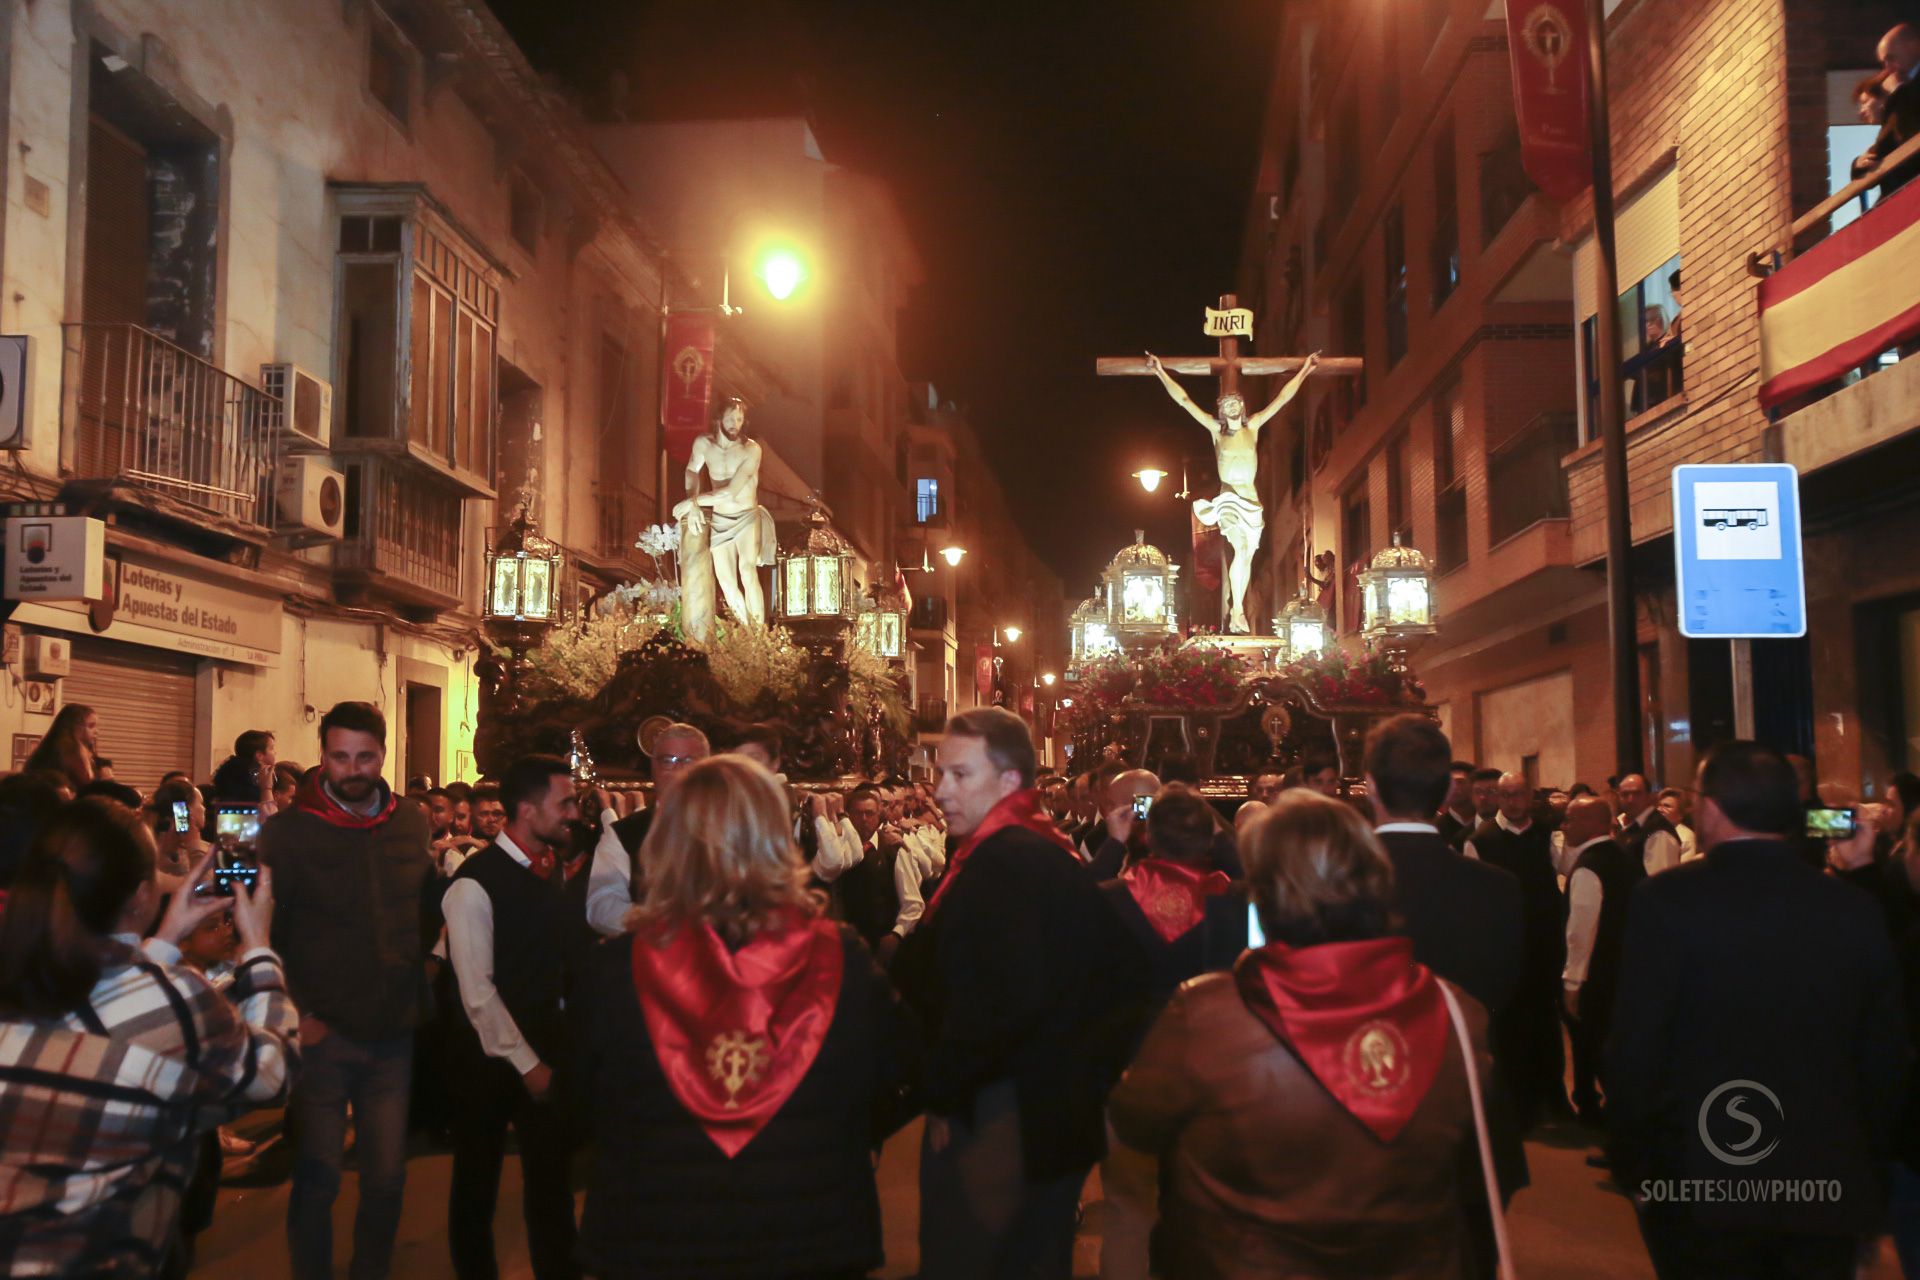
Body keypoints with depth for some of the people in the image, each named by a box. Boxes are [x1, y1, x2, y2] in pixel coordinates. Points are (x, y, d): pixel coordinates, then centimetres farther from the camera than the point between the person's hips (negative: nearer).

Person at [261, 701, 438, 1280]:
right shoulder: (288, 830, -7)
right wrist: (297, 1015, -10)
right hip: (323, 1033, -3)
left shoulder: (411, 823, 4)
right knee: (318, 1179, 6)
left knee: (387, 1177, 12)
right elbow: (264, 933, -6)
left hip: (393, 1033, 3)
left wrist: (414, 988, 7)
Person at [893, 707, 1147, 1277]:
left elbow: (1001, 1001, -29)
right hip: (1056, 1115, 10)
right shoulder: (1054, 855, 10)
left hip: (1002, 1121, -10)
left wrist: (943, 1093, -17)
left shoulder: (1005, 863, -20)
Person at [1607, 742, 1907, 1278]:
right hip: (1828, 1190, 4)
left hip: (1701, 1187, -4)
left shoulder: (1668, 899, -13)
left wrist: (1632, 1165, 0)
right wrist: (1867, 1169, 18)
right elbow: (1886, 1057, 6)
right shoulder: (1856, 908, -1)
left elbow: (1635, 1048, -12)